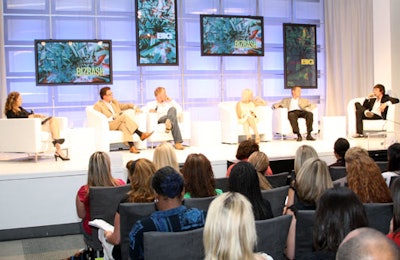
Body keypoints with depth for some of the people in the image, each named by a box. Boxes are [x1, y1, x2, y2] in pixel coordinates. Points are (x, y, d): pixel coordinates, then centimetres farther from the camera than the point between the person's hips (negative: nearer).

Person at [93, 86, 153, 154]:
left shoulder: (114, 102, 25)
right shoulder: (98, 105, 4)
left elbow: (124, 106, 30)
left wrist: (134, 107, 10)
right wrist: (112, 118, -17)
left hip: (120, 123, 6)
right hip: (108, 125, -6)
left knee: (124, 124, -33)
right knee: (124, 116, -29)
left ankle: (131, 146, -48)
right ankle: (140, 134, -33)